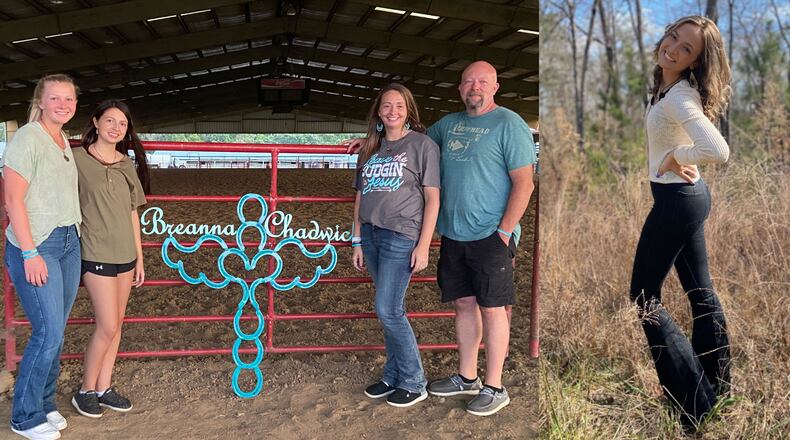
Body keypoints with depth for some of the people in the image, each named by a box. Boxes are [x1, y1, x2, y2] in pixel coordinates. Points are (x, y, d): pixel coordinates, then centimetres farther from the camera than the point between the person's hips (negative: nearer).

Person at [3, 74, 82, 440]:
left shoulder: (64, 142, 13)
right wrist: (30, 254, -18)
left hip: (69, 243, 8)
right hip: (35, 246, -8)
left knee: (56, 330, 12)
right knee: (49, 332, -6)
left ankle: (44, 403, 27)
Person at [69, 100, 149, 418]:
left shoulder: (126, 164, 8)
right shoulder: (77, 158, -8)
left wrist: (139, 257, 12)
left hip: (125, 255, 6)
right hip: (96, 255, -6)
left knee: (115, 324, 11)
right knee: (107, 326, -5)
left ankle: (104, 387, 23)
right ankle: (86, 391, 14)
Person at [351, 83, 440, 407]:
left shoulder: (422, 144, -2)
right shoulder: (371, 148, 14)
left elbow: (432, 198, -5)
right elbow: (360, 196, 15)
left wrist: (423, 245, -10)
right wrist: (357, 241, 11)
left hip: (402, 235, -5)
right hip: (372, 234, 5)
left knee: (388, 310, -8)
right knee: (390, 311, 12)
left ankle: (413, 383, 8)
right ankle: (393, 377, 24)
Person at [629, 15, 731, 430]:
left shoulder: (679, 98, -23)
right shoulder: (669, 86, 6)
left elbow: (718, 150, -37)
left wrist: (674, 156, -19)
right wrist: (677, 158, 6)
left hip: (676, 199, -10)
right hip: (691, 194, 10)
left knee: (643, 297, 0)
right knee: (701, 292, 17)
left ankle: (697, 404, 5)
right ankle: (717, 387, 31)